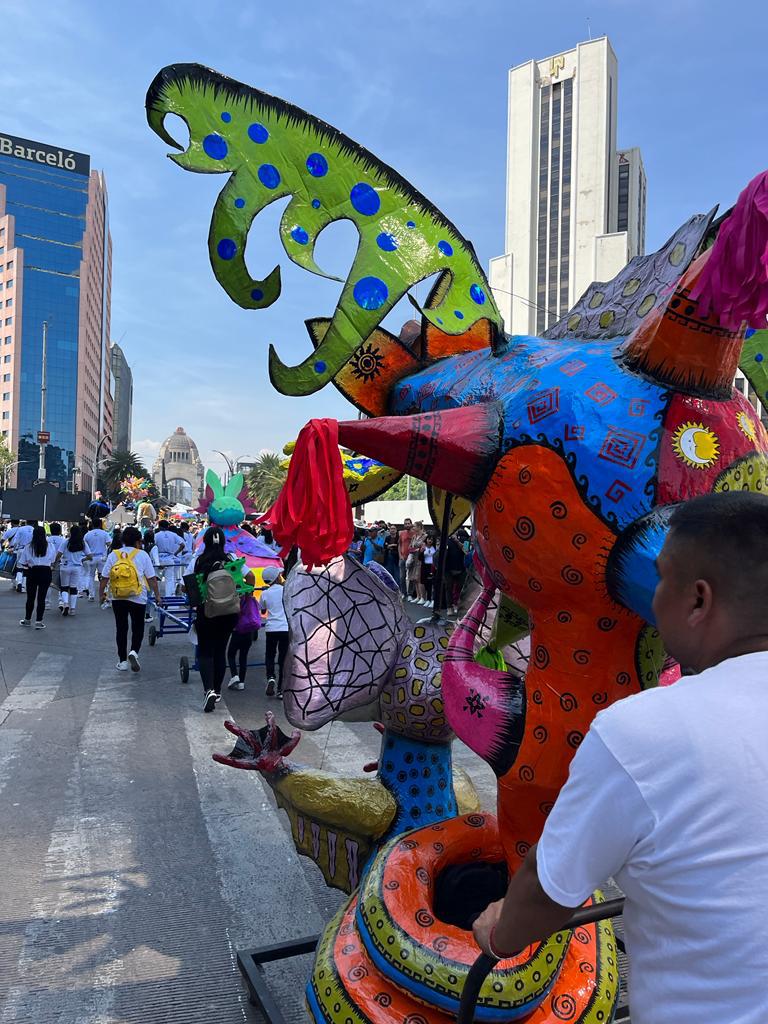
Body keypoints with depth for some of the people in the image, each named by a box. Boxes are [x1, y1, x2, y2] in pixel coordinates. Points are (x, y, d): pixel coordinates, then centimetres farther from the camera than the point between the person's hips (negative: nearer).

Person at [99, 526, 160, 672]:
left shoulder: (113, 555, 2)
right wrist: (157, 595, 4)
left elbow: (104, 578, 1)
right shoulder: (142, 555, -3)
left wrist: (101, 594, 12)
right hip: (138, 598, -2)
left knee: (121, 628, 12)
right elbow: (151, 578, -4)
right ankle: (134, 652, -13)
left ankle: (122, 661, 16)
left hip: (118, 598, 2)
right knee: (137, 628, 11)